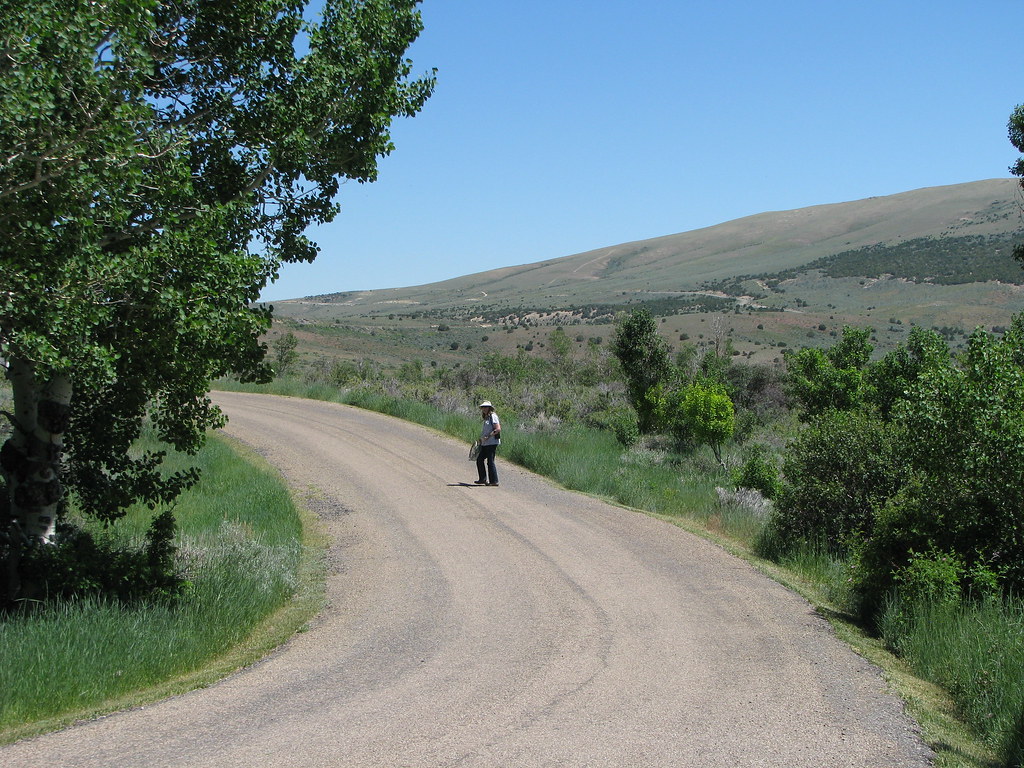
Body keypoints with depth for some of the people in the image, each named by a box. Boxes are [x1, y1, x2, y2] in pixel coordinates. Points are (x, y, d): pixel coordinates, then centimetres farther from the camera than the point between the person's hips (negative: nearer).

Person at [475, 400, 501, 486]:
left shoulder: (493, 416, -10)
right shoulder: (486, 418, 18)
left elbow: (498, 429, -19)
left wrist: (488, 437, -21)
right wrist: (481, 438, 13)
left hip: (492, 443, -10)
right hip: (485, 444, 10)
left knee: (490, 461, -7)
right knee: (479, 459, 11)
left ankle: (494, 481, -1)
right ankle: (483, 479, 18)